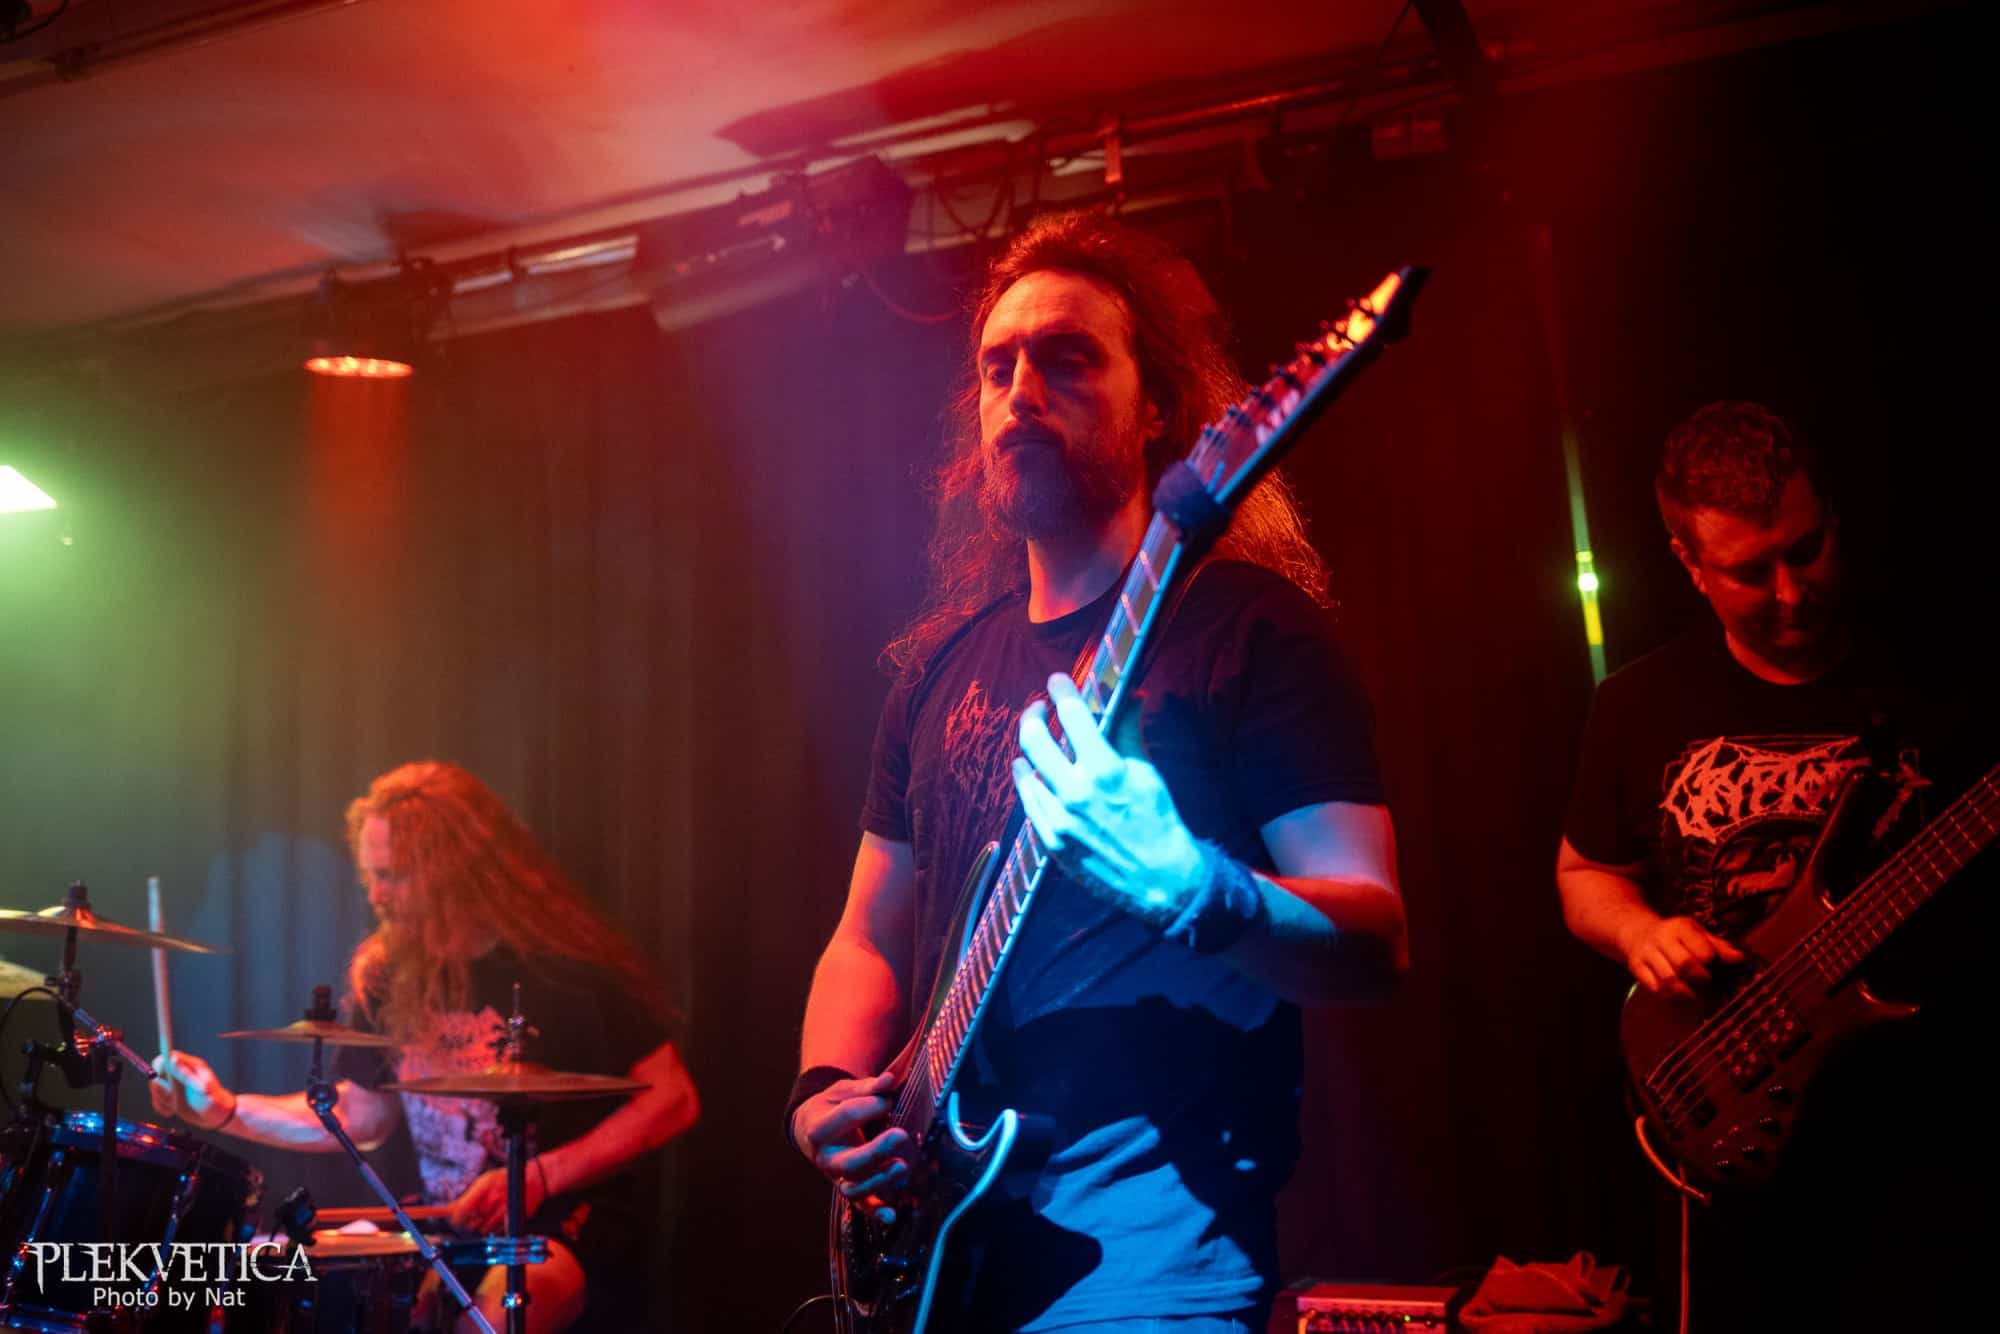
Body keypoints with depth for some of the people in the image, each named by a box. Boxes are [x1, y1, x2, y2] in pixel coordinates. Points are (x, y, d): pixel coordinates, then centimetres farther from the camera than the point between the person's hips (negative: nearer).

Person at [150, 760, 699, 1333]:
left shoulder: (566, 965, -13)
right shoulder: (392, 975, 6)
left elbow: (673, 1100, -13)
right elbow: (359, 1116, 17)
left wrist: (540, 1178, -21)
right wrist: (227, 1110, 5)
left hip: (568, 1224, -6)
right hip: (449, 1224, 6)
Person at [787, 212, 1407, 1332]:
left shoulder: (1244, 624, -6)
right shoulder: (944, 662, 13)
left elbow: (1376, 942, -11)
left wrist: (1190, 889, -30)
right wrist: (829, 1091, -1)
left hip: (1147, 1238, -6)